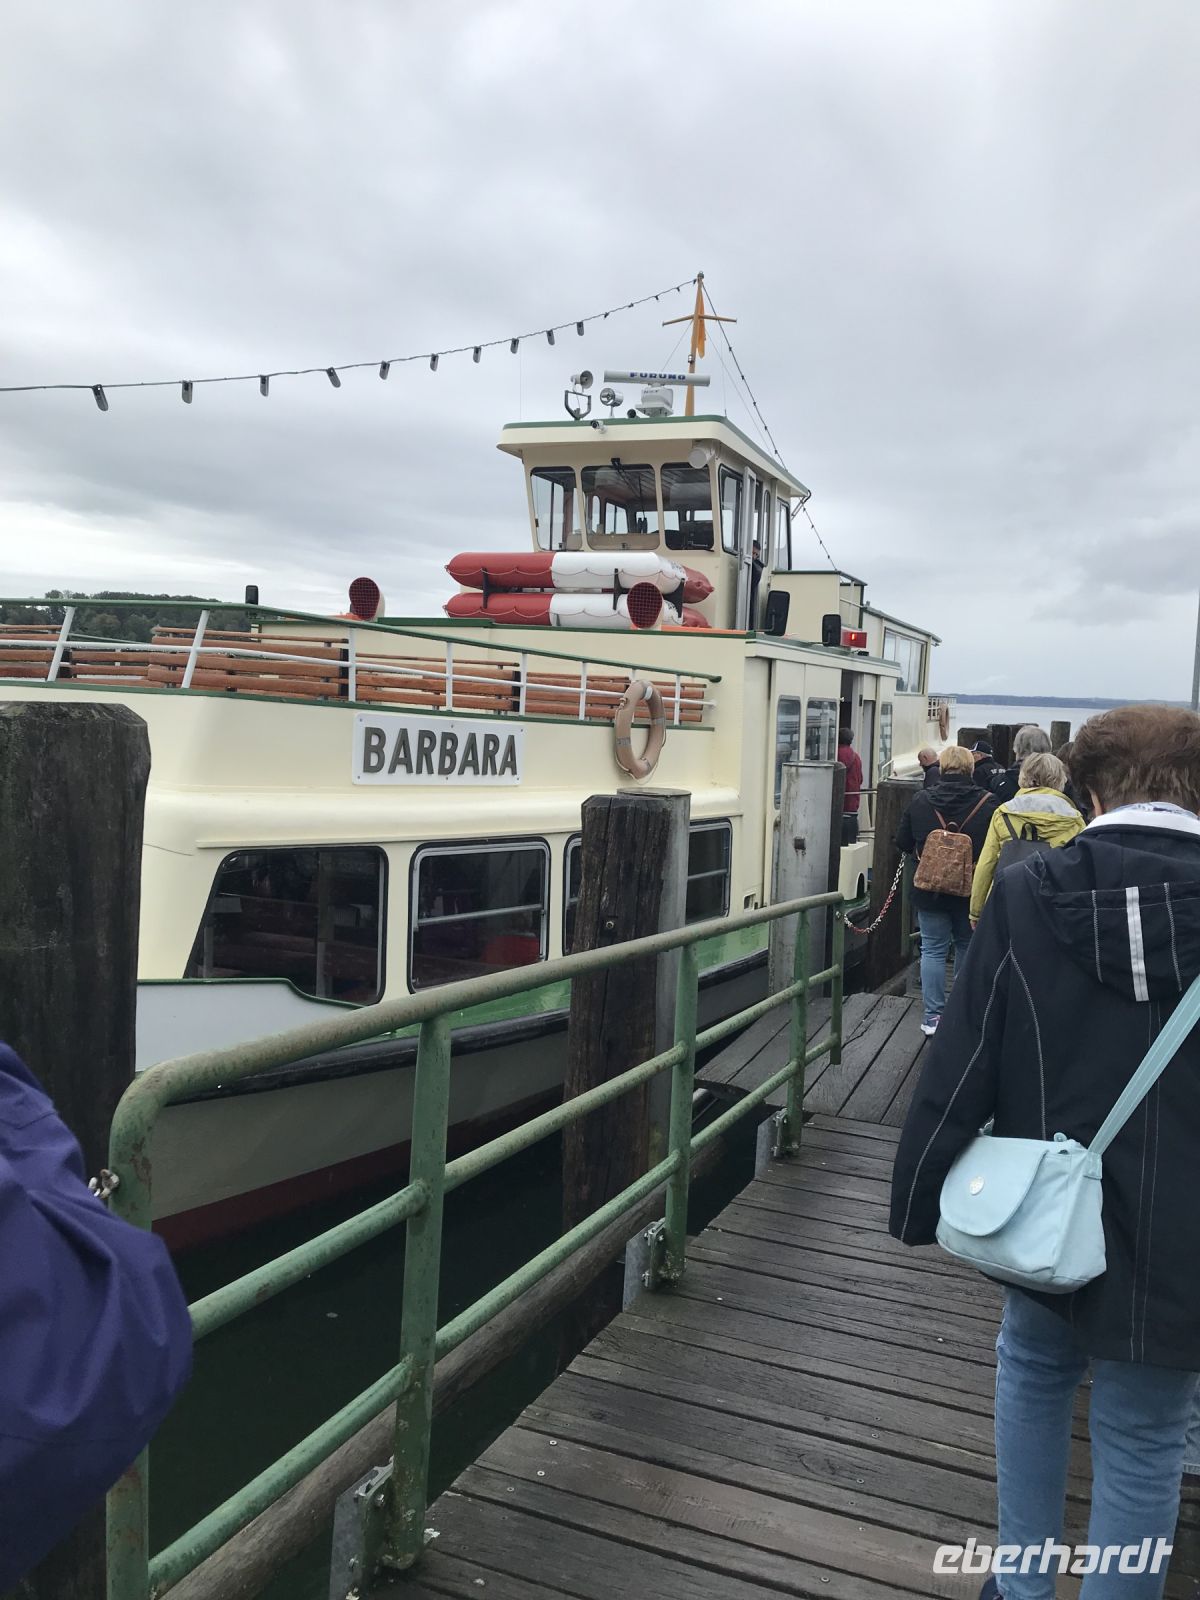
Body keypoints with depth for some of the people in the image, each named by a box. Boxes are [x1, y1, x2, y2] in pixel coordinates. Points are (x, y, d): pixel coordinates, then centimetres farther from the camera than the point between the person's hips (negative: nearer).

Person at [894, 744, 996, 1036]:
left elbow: (903, 843, 2)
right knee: (967, 947, 17)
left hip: (929, 890, 0)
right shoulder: (986, 804, -10)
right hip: (971, 891, 0)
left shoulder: (920, 801, -5)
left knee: (933, 949, 7)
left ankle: (933, 1015, 5)